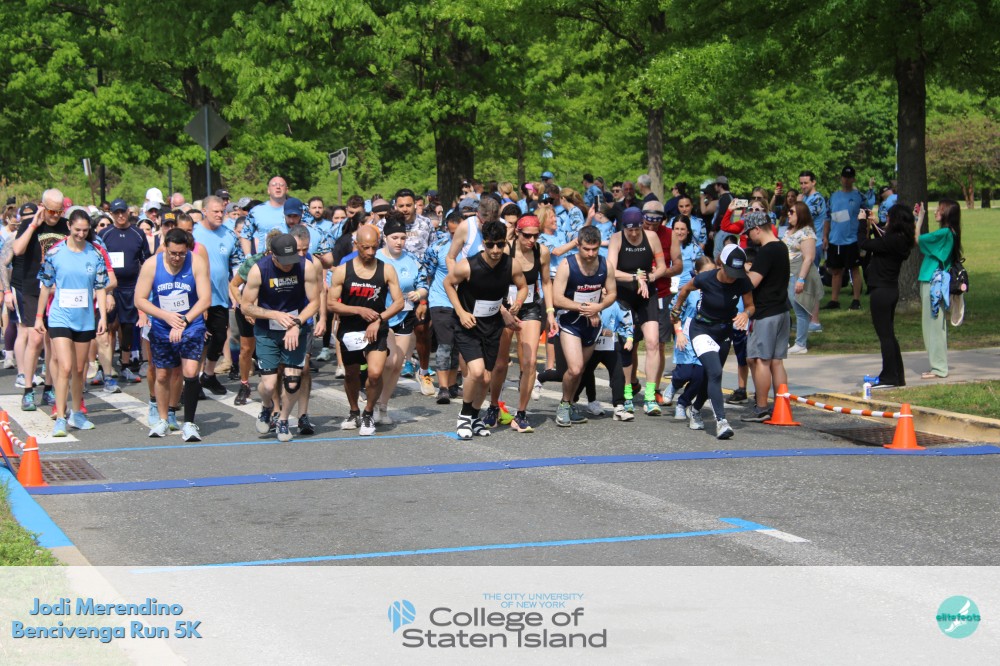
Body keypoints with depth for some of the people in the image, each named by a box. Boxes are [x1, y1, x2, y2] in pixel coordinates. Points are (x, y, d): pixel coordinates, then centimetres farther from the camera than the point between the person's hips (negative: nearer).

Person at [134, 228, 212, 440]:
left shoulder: (197, 263, -14)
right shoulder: (151, 265, -11)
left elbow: (205, 299, -15)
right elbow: (140, 300, -7)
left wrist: (184, 322, -25)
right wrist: (166, 316, -18)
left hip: (191, 326, -2)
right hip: (161, 329, 2)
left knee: (190, 372, -17)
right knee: (162, 375, 12)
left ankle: (188, 423, -8)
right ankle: (163, 419, 32)